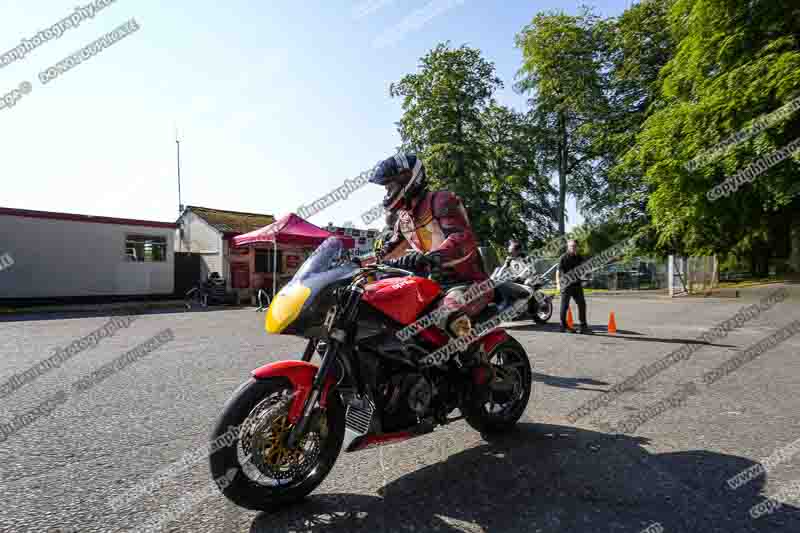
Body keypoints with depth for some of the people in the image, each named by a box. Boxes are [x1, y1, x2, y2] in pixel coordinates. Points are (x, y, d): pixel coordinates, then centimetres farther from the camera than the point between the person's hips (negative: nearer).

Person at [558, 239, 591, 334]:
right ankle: (563, 326, 13)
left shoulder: (579, 257, 13)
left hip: (577, 284, 5)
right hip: (566, 284, -5)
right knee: (565, 305, 3)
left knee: (582, 304, 3)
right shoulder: (564, 258, -5)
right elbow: (560, 270, -8)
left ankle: (583, 326, 10)